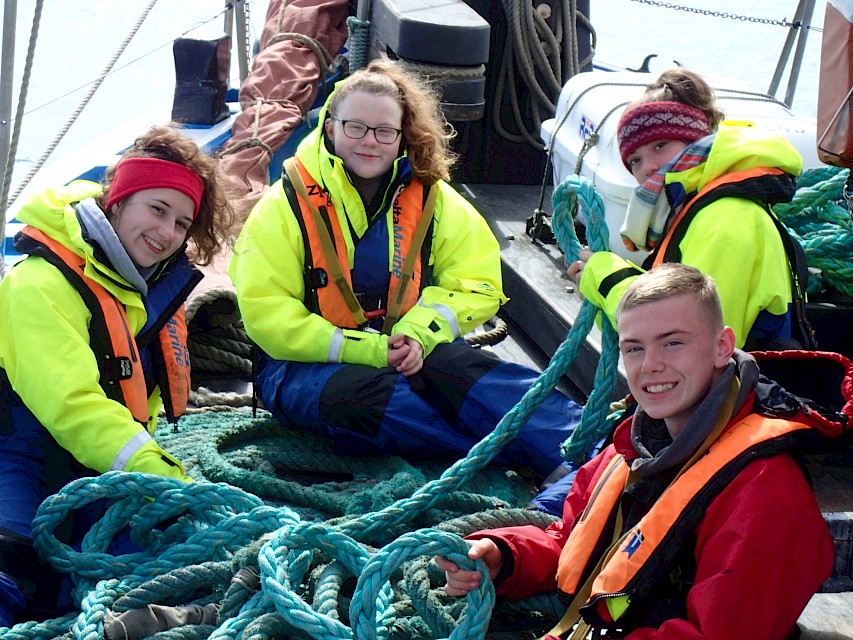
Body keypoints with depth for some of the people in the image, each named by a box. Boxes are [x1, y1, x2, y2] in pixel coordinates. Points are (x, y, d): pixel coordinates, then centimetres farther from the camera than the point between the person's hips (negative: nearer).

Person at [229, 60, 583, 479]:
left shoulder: (431, 199, 4)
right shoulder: (287, 204, -7)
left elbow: (477, 282, 6)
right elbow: (266, 314, -12)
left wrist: (419, 334, -15)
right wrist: (369, 350, -20)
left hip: (409, 352, 3)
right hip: (309, 365, -3)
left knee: (467, 370, -30)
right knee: (363, 395, -37)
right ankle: (518, 450, -38)